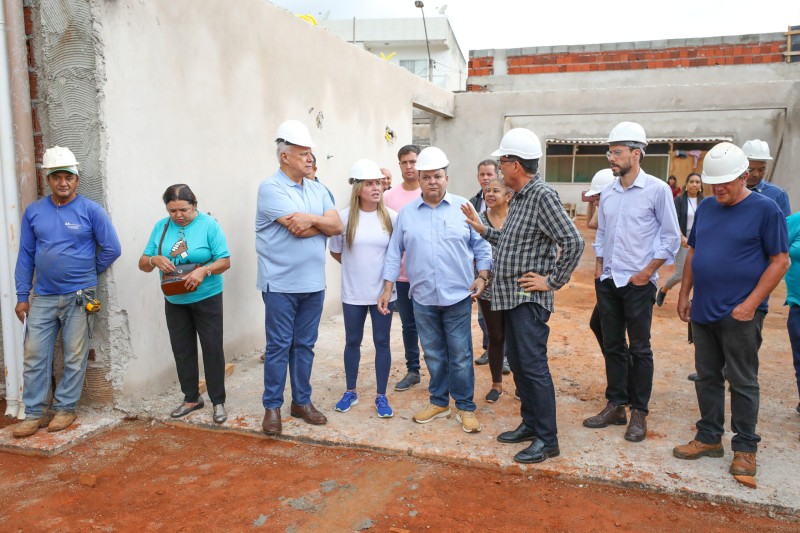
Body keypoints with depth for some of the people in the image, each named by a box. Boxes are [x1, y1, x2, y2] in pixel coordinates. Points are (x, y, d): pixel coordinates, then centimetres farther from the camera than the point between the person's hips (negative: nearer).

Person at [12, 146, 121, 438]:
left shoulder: (91, 210, -5)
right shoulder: (33, 211, 5)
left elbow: (112, 249, -2)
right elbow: (25, 255, 7)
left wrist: (88, 272, 6)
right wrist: (22, 296, 5)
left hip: (78, 297, -3)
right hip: (42, 297, 3)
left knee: (75, 357, 5)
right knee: (34, 356, 5)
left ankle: (65, 408, 19)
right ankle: (35, 413, 16)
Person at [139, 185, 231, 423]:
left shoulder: (209, 225, -11)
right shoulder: (161, 227, 1)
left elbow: (225, 261, -12)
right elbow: (142, 264, 3)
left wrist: (204, 270, -30)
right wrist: (155, 260, -19)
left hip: (206, 299, -4)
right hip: (174, 301, 4)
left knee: (212, 348, 1)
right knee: (182, 350, 12)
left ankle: (218, 401, 12)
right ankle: (191, 398, 27)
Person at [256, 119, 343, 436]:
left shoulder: (317, 190, 11)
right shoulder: (270, 188, -9)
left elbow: (337, 226, 1)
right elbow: (298, 228, -19)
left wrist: (310, 220, -14)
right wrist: (321, 223, -4)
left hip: (313, 283, 6)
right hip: (281, 284, -5)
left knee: (304, 345, 13)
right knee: (278, 347, 3)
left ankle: (302, 401, 25)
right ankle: (272, 407, 16)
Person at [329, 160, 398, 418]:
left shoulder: (391, 217, -5)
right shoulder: (345, 217, -7)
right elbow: (335, 251, 6)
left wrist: (381, 266, 5)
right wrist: (356, 266, 8)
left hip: (383, 291, 0)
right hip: (353, 292, 0)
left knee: (382, 342, 7)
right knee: (352, 341, 13)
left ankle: (381, 396, 20)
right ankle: (350, 391, 30)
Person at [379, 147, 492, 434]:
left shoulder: (463, 207, 0)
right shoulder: (406, 213, 5)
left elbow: (481, 245, 2)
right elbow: (394, 253, 8)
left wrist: (482, 276, -10)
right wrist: (387, 288, 4)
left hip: (458, 296, -2)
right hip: (423, 297, 2)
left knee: (460, 355, 4)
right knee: (433, 354, 14)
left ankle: (465, 407, 19)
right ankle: (439, 402, 30)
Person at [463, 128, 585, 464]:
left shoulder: (543, 196, -15)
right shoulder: (519, 197, 14)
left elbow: (573, 242, -21)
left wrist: (553, 281, -16)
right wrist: (481, 228, 16)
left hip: (528, 298, -10)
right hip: (510, 296, 10)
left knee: (534, 367, -4)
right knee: (517, 364, 16)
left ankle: (547, 439, 7)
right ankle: (530, 425, 29)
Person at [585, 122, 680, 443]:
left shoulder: (657, 190, -8)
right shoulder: (607, 193, 8)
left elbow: (671, 237, -6)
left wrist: (647, 271, -9)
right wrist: (599, 267, 8)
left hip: (638, 283, -5)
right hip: (607, 282, 6)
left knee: (639, 349, 3)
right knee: (612, 346, 12)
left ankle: (639, 413, 15)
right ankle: (616, 405, 23)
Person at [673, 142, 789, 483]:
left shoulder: (765, 209, -8)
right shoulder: (706, 208, 9)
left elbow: (780, 260, -9)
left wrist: (751, 304, -15)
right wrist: (684, 294, 10)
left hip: (739, 314, -5)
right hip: (703, 311, 6)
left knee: (742, 382, 4)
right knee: (707, 377, 13)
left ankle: (745, 448, 18)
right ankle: (709, 438, 26)